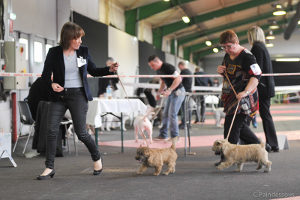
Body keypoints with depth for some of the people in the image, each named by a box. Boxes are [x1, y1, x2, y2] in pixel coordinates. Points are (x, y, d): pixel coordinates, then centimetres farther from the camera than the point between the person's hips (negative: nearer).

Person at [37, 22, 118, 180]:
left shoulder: (83, 51, 4)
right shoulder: (54, 53, -1)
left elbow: (93, 71, 14)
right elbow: (45, 74, 5)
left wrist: (109, 70, -2)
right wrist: (51, 84, -16)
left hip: (78, 95, -1)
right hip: (59, 95, 1)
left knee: (81, 132, -3)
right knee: (52, 130, -6)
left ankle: (97, 158, 23)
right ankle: (49, 168, 5)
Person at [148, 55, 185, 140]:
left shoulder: (168, 67, -20)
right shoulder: (158, 70, 8)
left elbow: (178, 79, -25)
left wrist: (169, 90, -29)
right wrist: (159, 92, 10)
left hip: (177, 92, -9)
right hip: (171, 92, 9)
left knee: (172, 114, -11)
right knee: (165, 114, 9)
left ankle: (175, 137, -3)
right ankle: (163, 135, 16)